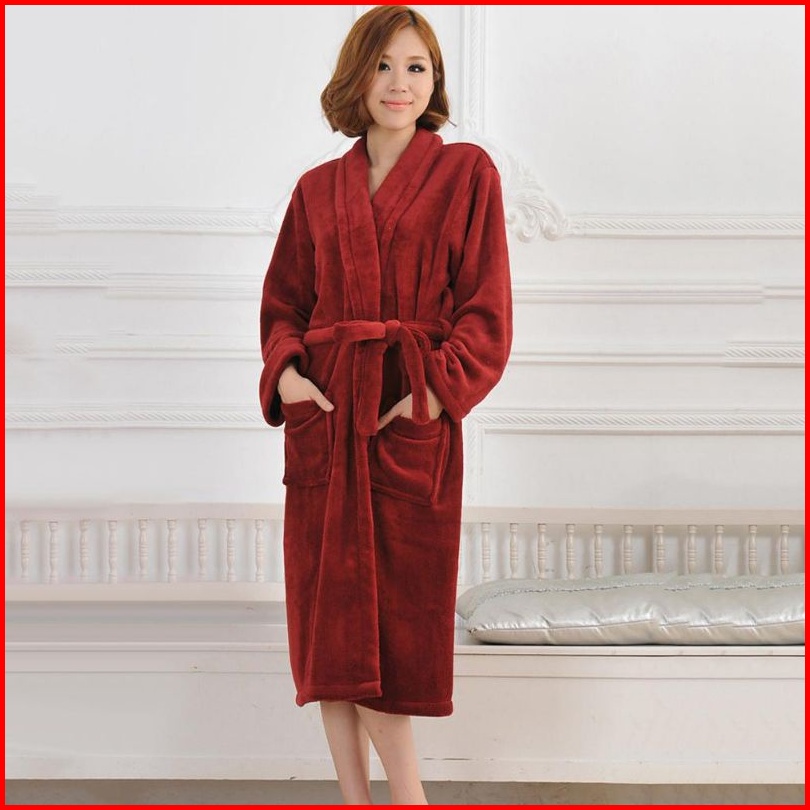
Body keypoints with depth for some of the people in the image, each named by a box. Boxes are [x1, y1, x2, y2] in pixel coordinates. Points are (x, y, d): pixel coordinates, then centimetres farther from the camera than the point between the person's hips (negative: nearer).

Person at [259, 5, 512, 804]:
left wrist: (433, 394, -15)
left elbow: (485, 314, -2)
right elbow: (282, 303, 15)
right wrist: (286, 374, -4)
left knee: (396, 615, -5)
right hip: (323, 421, 4)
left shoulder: (465, 173, 2)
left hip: (413, 423, -3)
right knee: (328, 619, 3)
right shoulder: (318, 190, 12)